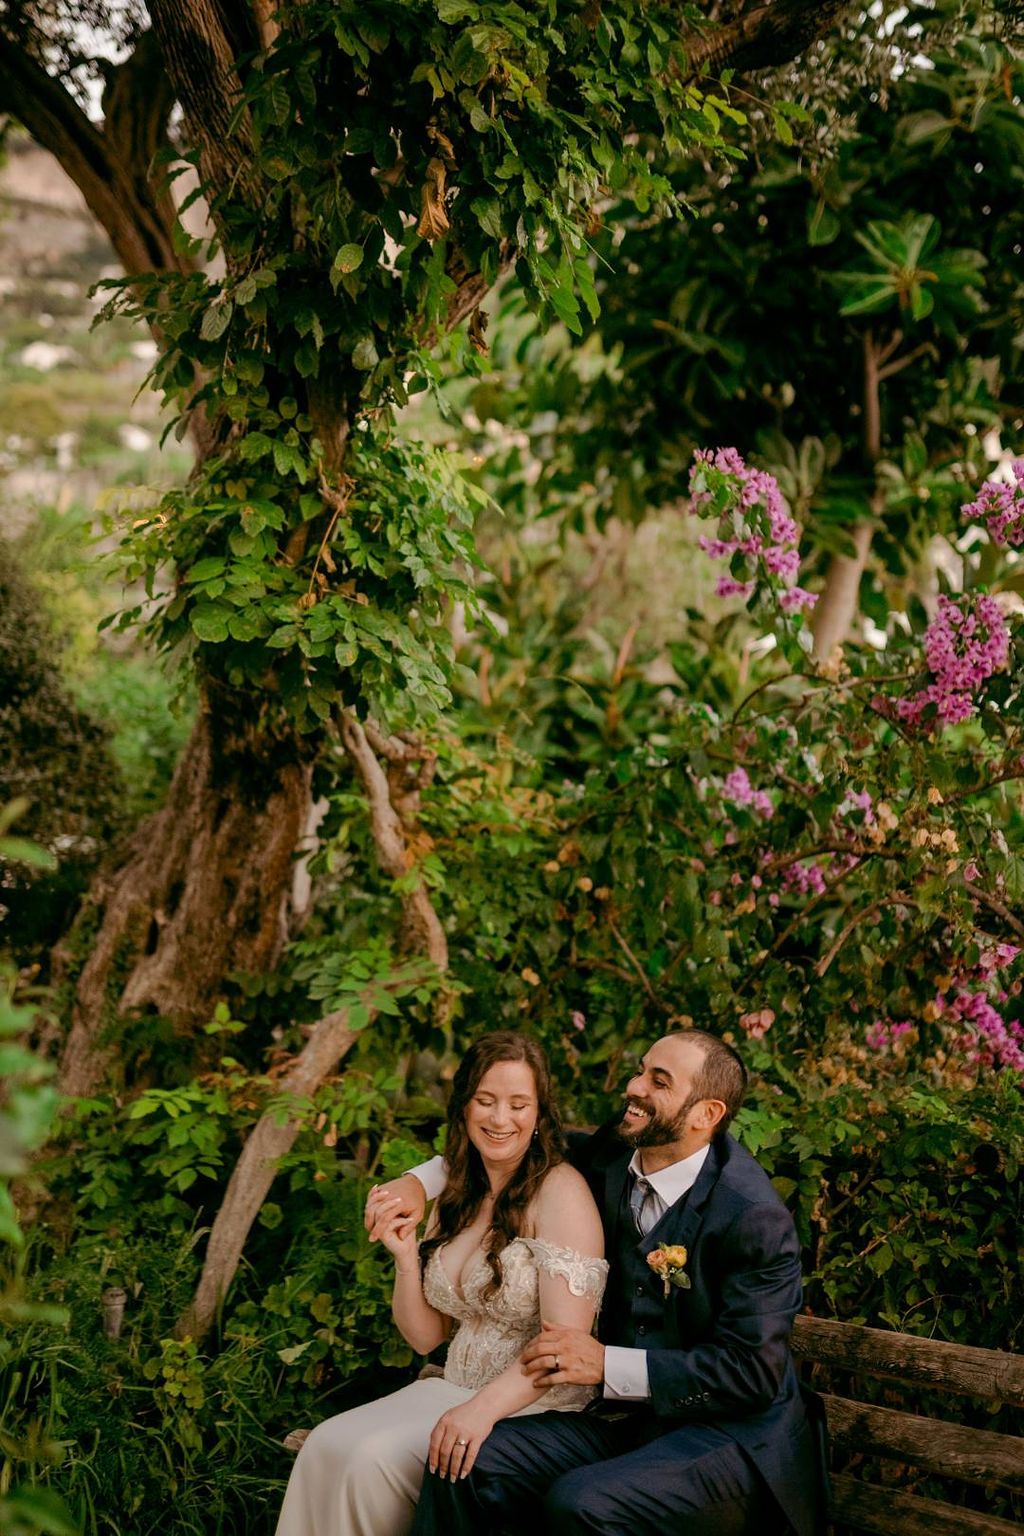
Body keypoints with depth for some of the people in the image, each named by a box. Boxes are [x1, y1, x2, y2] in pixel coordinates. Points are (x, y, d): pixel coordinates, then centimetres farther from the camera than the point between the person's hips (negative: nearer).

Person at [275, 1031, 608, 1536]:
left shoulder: (560, 1191, -12)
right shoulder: (457, 1196, 10)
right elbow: (425, 1338, 11)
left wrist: (483, 1409, -31)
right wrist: (405, 1258, -5)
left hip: (535, 1407, -6)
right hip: (454, 1390, 6)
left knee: (375, 1457, -25)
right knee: (327, 1446, -17)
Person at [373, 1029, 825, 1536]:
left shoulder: (755, 1218, -18)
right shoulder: (612, 1156, 3)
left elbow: (754, 1372, -19)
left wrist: (607, 1365, -20)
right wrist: (421, 1180, 9)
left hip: (730, 1434, -6)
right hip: (625, 1417, 7)